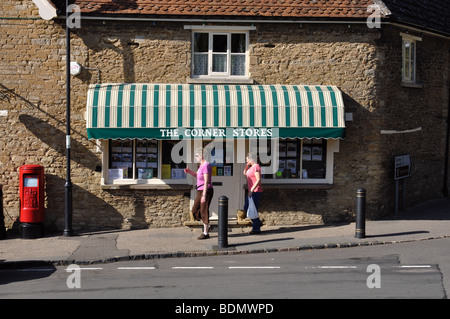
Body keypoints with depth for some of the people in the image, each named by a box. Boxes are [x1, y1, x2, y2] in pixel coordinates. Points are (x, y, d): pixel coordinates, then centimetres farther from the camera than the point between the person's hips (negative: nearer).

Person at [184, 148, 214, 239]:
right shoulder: (202, 164, 11)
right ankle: (207, 227, 23)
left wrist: (204, 196, -24)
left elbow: (206, 181, -23)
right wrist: (189, 171, 4)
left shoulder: (206, 166, -21)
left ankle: (206, 233, 6)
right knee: (195, 210, 12)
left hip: (206, 191, -10)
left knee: (204, 211, -3)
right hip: (200, 191, 10)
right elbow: (197, 175, 23)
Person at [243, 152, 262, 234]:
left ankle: (256, 229, 0)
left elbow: (258, 180, -22)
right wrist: (247, 165, 12)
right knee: (246, 208, 15)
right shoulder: (252, 166, 14)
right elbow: (245, 173, 28)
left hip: (255, 191, -10)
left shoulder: (256, 167, -15)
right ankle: (258, 222, 24)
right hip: (251, 191, 10)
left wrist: (251, 190, -23)